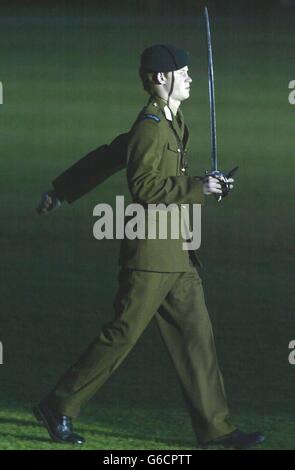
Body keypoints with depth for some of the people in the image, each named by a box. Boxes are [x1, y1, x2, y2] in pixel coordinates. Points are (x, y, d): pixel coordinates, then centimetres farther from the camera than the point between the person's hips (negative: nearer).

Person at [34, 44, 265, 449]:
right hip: (151, 252, -10)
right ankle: (59, 408, 5)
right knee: (121, 335, -5)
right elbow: (143, 184, -22)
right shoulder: (151, 126, -13)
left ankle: (215, 428, 5)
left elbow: (108, 155, 24)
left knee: (196, 335, 5)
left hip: (178, 255, 10)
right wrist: (194, 187, -21)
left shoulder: (172, 123, 16)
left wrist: (61, 190, 31)